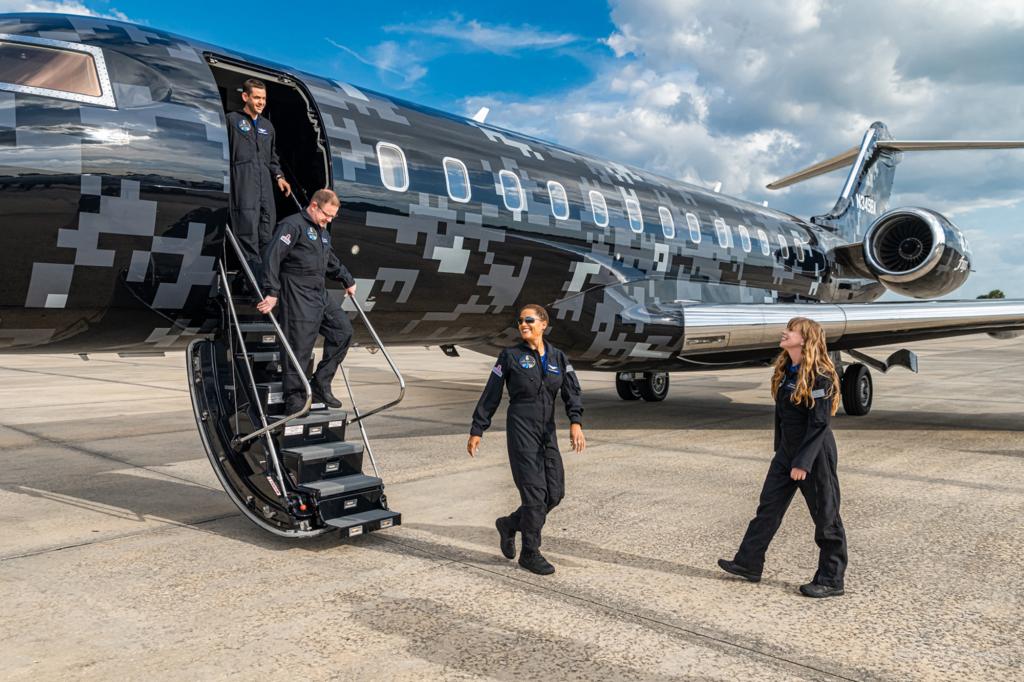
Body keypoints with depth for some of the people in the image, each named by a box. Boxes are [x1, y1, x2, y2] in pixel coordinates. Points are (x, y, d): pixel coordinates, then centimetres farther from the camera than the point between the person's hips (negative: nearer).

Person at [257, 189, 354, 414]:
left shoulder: (323, 233, 20)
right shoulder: (293, 225, -10)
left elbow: (332, 262, 35)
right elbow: (272, 256, -20)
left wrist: (348, 281, 35)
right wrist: (272, 292, -26)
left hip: (320, 294, 9)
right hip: (298, 296, -9)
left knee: (343, 330, 7)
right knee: (300, 346, -9)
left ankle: (320, 384, 13)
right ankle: (294, 399, 0)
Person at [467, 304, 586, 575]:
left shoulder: (558, 358, 9)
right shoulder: (510, 356, -1)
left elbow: (572, 392, -3)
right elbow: (490, 396, 1)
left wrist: (576, 423, -21)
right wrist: (476, 431, -1)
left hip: (548, 432, 5)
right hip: (521, 429, -5)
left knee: (555, 492, 4)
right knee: (534, 491, -7)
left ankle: (509, 524, 27)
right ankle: (530, 553, 8)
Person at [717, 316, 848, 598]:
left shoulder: (820, 376, -18)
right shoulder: (784, 370, 7)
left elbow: (819, 422, -20)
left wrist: (803, 461, -22)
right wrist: (780, 448, 18)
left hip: (814, 453, -9)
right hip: (787, 451, 9)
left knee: (825, 516, 4)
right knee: (769, 506, 12)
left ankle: (831, 581, 16)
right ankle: (749, 563, 21)